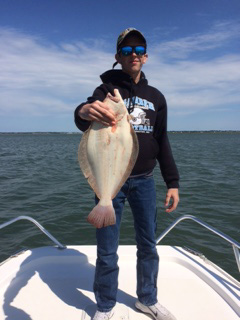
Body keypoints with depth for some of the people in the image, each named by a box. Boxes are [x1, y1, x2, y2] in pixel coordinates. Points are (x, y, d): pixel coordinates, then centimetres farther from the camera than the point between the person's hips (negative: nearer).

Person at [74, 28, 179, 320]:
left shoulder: (156, 97, 11)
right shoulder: (106, 90, 1)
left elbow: (162, 142, 11)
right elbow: (84, 119, -20)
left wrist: (172, 182, 4)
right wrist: (84, 111, -46)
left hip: (144, 180, 4)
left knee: (148, 246, 12)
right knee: (107, 251, 4)